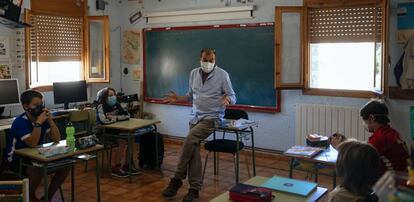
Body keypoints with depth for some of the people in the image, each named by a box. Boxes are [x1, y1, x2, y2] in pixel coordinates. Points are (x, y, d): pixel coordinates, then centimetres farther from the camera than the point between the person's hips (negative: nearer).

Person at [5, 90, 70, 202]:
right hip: (17, 159, -7)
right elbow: (32, 143, -31)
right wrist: (38, 123, -33)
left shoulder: (42, 118, -2)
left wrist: (50, 120, -17)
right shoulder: (20, 122, -21)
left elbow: (56, 139, -7)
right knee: (36, 170, -36)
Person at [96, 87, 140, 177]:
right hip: (104, 132, -6)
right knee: (123, 141, -25)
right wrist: (117, 118, -15)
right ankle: (116, 168, -15)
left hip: (115, 130, 6)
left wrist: (114, 117, -14)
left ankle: (126, 165, -10)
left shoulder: (116, 105, 4)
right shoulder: (101, 106, -16)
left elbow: (127, 115, 0)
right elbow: (104, 120, -32)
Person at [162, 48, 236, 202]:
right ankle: (194, 188, 0)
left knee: (189, 140, -25)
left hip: (212, 117, -5)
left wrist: (227, 99, -27)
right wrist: (177, 99, 3)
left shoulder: (222, 74, -6)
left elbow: (233, 97, -4)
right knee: (193, 150, -9)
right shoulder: (193, 73, 10)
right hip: (196, 117, 5)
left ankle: (177, 179, -13)